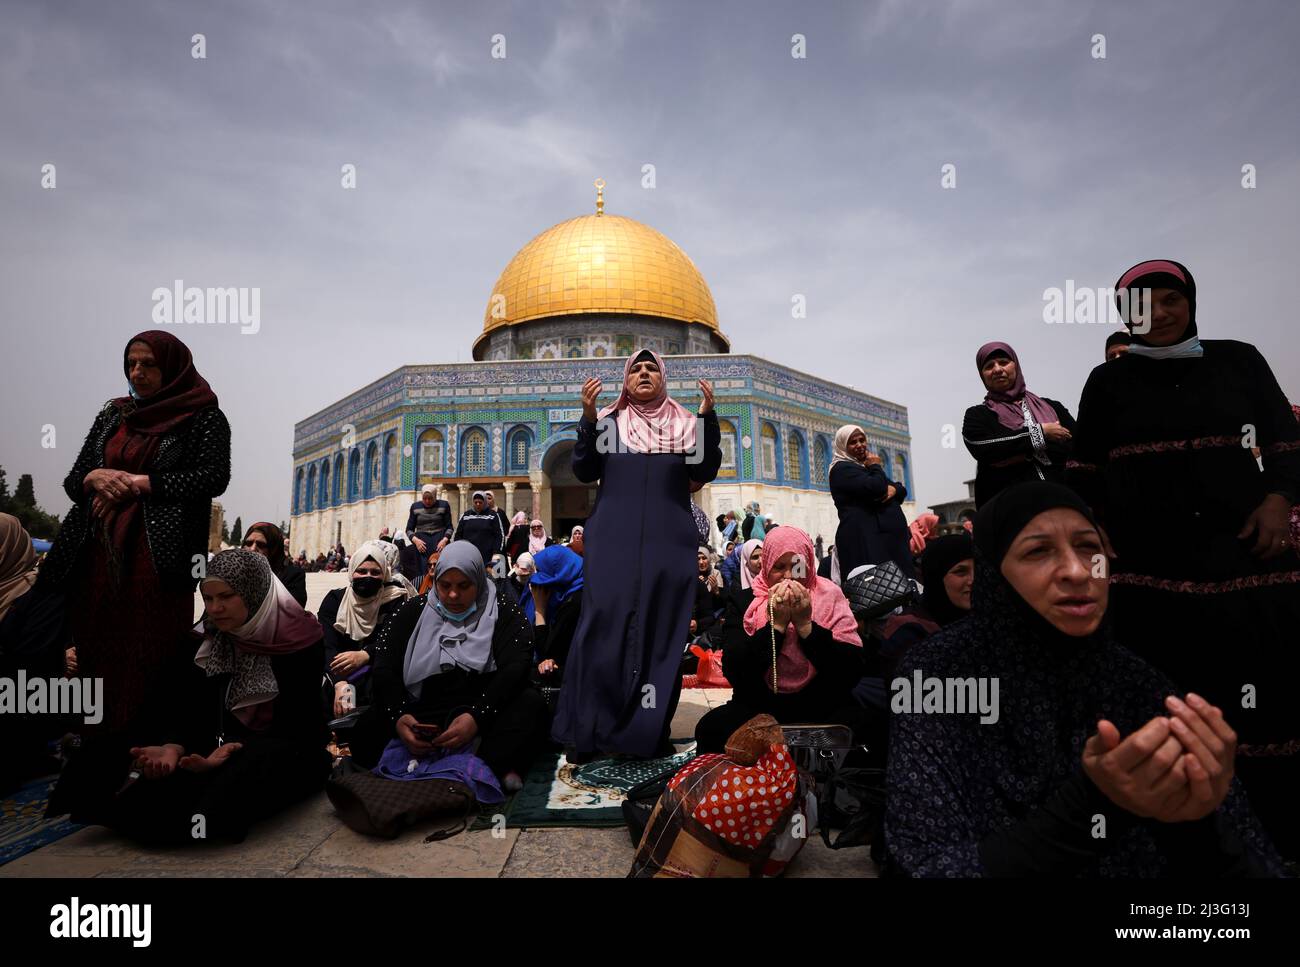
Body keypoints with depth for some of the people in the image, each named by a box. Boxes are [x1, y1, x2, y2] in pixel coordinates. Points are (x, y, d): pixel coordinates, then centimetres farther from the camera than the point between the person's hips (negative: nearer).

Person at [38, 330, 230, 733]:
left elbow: (215, 477, -11)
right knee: (94, 651, 3)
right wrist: (95, 477, -7)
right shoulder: (113, 414, 18)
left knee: (147, 664, -8)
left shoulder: (204, 417, 2)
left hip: (157, 557, -5)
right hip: (97, 551, 5)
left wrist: (137, 482, -11)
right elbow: (74, 479, 17)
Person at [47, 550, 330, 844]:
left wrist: (234, 751, -34)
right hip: (230, 742, 5)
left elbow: (294, 725, -18)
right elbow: (197, 707, -5)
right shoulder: (211, 640, 2)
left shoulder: (299, 641, -15)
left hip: (291, 753, -4)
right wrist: (173, 747, -27)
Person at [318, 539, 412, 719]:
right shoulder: (334, 599, 4)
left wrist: (364, 656, -31)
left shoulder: (394, 600, 1)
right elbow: (327, 646, -10)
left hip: (379, 676, -1)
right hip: (339, 677, 1)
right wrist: (340, 684, -28)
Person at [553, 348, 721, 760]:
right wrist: (588, 415, -10)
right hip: (613, 540, -1)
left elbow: (704, 472, 0)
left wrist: (708, 416, -10)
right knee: (603, 626, -5)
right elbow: (584, 472, 1)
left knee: (662, 629, 2)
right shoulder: (608, 420, 10)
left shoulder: (684, 422, 11)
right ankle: (585, 730, 4)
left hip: (668, 541, 1)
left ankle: (653, 730, 13)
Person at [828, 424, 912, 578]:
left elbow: (902, 490, 18)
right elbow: (876, 488, -19)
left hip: (888, 536, 9)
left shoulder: (866, 467, 25)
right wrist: (876, 466, 0)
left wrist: (894, 488, -5)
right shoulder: (842, 468, -3)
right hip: (864, 538, -9)